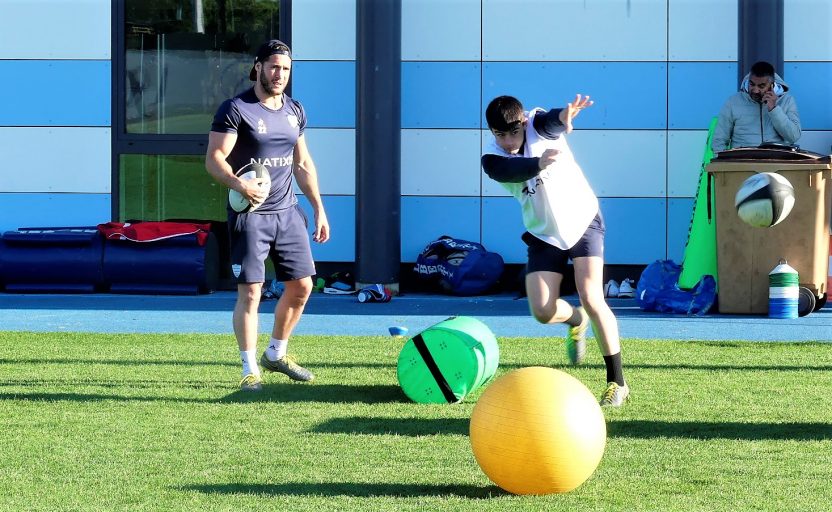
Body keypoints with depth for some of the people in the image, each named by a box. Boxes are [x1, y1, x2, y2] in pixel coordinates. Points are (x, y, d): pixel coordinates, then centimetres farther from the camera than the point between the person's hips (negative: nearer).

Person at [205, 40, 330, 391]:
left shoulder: (295, 111, 12)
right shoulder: (236, 109, -9)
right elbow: (213, 159, -14)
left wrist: (319, 209, 15)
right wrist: (239, 184, -32)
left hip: (287, 212, 6)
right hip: (249, 214, -6)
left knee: (301, 286, 8)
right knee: (250, 292, -8)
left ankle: (276, 355, 27)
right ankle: (250, 370, -1)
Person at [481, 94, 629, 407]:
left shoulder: (536, 125, -16)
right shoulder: (492, 159, -13)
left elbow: (550, 123, -41)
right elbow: (510, 169, -37)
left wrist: (564, 116, -66)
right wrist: (539, 163, -57)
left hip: (582, 220, -3)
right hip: (544, 234, 3)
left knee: (591, 297, -17)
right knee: (542, 311, -6)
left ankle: (617, 382, -9)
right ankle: (576, 321, 33)